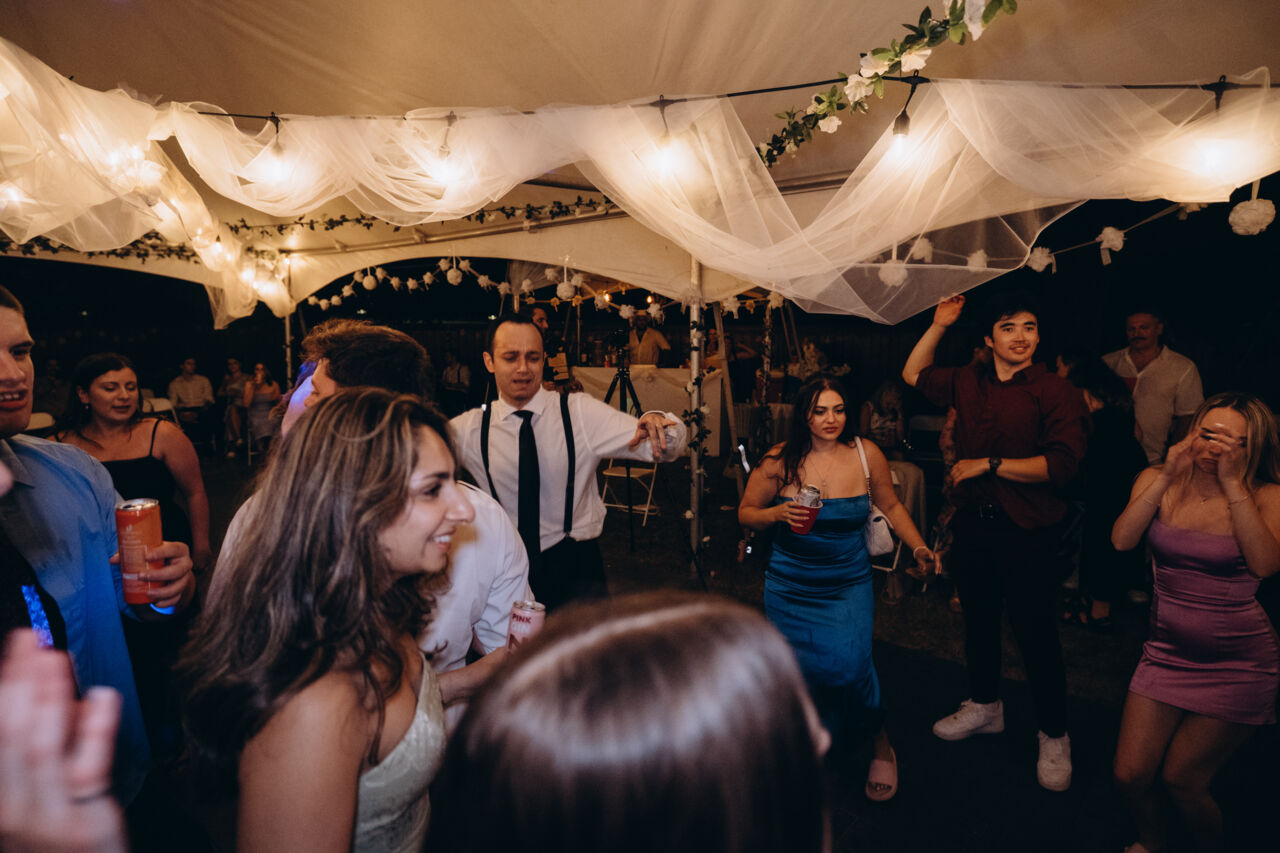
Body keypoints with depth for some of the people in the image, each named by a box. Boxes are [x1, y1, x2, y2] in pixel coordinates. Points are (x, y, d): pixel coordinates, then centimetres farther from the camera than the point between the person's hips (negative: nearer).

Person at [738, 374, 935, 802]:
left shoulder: (867, 454, -6)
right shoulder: (780, 460, -10)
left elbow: (890, 505, 11)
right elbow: (746, 512, 0)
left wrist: (918, 547, 0)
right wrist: (779, 514, -20)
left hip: (849, 584, 0)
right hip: (790, 586, 1)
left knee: (847, 665, -20)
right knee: (800, 670, 8)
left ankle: (882, 745, 11)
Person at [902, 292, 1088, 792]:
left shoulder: (1055, 391, -9)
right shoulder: (968, 383, 8)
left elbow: (1062, 464, -18)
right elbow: (914, 375, 21)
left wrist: (988, 464, -15)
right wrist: (939, 325, 12)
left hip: (1026, 531, -5)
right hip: (973, 525, 6)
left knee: (1035, 634, 1)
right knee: (978, 620, 18)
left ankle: (1054, 736, 21)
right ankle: (984, 707, 39)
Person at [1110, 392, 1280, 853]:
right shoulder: (1159, 481, -3)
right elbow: (1122, 540, -18)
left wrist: (1232, 482, -27)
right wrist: (1167, 476, -22)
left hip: (1237, 664, -2)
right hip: (1167, 652, 3)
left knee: (1180, 780, 4)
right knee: (1130, 776, 4)